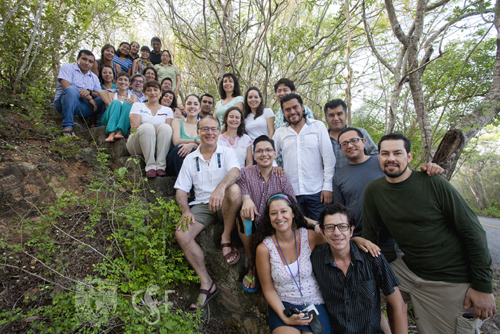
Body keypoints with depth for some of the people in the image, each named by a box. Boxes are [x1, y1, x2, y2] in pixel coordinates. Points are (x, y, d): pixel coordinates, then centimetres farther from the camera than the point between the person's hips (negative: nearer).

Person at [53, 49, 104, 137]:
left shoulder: (94, 77, 20)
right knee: (72, 89, -37)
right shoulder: (67, 67, 4)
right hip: (64, 103, -4)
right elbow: (66, 87, -13)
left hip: (83, 107, 4)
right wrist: (89, 98, -16)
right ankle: (67, 126, -36)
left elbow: (99, 94, 7)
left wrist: (89, 92, -17)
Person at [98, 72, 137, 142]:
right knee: (116, 102, -24)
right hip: (109, 120, 0)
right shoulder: (111, 94, 22)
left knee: (127, 103, -22)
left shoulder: (133, 96, 21)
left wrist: (133, 103, -17)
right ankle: (111, 133, -47)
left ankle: (120, 132, -44)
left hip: (126, 122, 0)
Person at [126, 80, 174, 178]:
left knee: (165, 127, -27)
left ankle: (161, 166, -33)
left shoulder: (167, 110, 18)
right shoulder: (138, 106, 15)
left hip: (159, 147, 1)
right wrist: (156, 129, -12)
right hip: (137, 146, -1)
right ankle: (150, 167, -35)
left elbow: (169, 131, 1)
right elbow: (135, 126, -2)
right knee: (147, 127, -30)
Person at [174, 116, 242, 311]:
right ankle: (206, 284, -7)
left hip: (224, 205, -2)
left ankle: (226, 239, -15)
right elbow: (181, 190, 9)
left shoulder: (227, 152, 4)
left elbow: (235, 171, -20)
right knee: (181, 234, -22)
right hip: (202, 205, 3)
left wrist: (221, 187, -41)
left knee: (234, 189, -35)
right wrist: (186, 211, -10)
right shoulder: (190, 159, 12)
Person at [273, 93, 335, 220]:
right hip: (291, 192, 2)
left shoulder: (318, 126, 4)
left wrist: (328, 186, -5)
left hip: (317, 192, -1)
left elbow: (328, 157, 0)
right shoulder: (280, 133, 9)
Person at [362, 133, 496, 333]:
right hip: (407, 270, 3)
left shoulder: (434, 184, -14)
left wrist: (483, 287, -9)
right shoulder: (373, 190, -5)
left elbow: (473, 232, -9)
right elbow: (370, 234, 2)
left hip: (452, 283, -3)